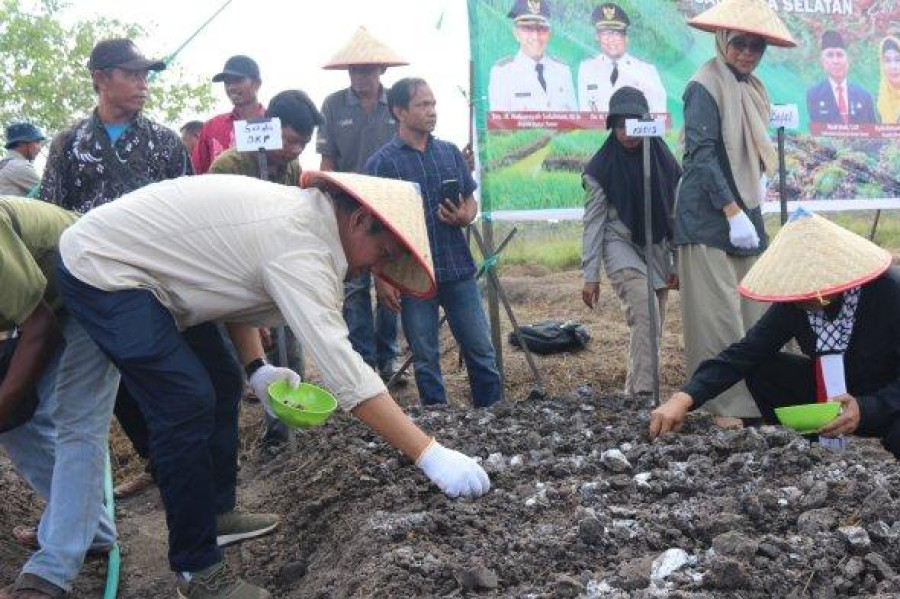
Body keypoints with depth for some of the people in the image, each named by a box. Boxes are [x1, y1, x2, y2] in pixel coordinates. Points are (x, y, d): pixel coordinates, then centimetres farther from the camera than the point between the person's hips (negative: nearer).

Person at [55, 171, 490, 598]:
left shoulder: (298, 212, 2)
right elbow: (342, 368, -34)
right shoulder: (298, 244, -28)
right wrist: (431, 455, -35)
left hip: (144, 267, 11)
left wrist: (256, 368, 0)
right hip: (100, 270, -11)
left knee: (222, 384, 15)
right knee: (189, 403, -18)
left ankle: (217, 513, 30)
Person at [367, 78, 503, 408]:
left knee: (482, 353, 7)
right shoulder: (382, 162, -4)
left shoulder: (450, 152, 8)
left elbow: (471, 199, 17)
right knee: (425, 360, 8)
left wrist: (465, 216, -6)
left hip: (459, 270, 3)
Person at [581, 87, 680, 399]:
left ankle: (634, 391, 15)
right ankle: (645, 392, -27)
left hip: (656, 248, 4)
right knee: (645, 313, -24)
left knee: (653, 324, 3)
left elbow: (675, 215, 9)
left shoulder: (664, 161, 3)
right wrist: (590, 276, -8)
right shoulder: (601, 168, -6)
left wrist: (677, 263, 9)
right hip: (620, 245, -4)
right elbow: (593, 222, -5)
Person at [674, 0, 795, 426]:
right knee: (719, 316, -6)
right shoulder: (705, 86, -11)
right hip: (710, 219, -8)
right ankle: (722, 403, 1)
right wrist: (732, 212, -20)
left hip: (745, 213, 8)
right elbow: (702, 155, -17)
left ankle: (750, 396, 15)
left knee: (750, 312, 9)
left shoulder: (752, 88, 14)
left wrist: (758, 185, 11)